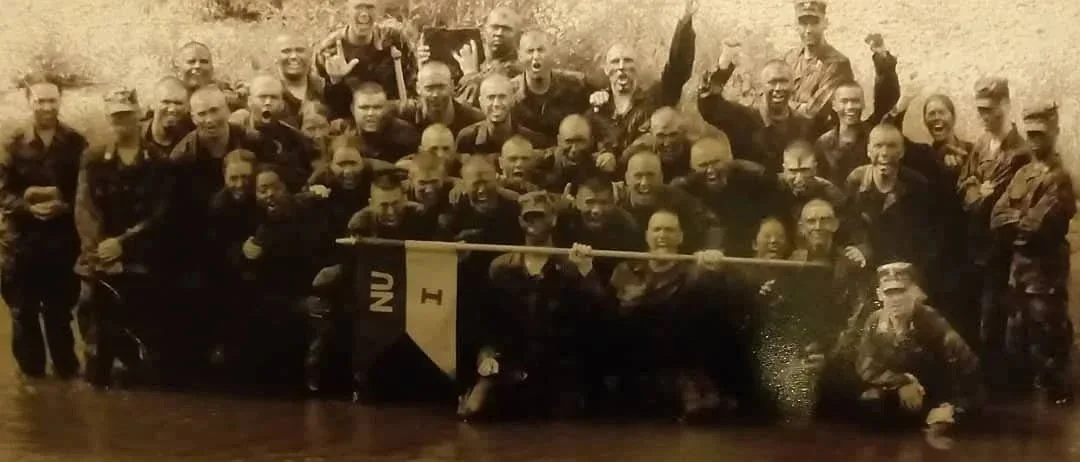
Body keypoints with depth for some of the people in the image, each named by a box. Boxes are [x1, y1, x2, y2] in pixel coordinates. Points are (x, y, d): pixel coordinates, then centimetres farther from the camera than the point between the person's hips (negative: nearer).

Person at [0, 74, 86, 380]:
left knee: (60, 313, 13)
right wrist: (29, 206, -21)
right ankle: (32, 375, 22)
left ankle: (67, 373, 26)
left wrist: (63, 205, -19)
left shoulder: (76, 143, 1)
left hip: (63, 242, 0)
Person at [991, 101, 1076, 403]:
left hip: (1046, 268, -8)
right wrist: (1023, 219, -12)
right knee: (1017, 336, 17)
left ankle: (1054, 394, 10)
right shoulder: (1022, 174, 12)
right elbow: (997, 219, 4)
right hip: (1019, 263, 8)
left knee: (1047, 336, -2)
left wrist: (1014, 218, -6)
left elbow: (1038, 224, -23)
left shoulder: (1059, 179, -13)